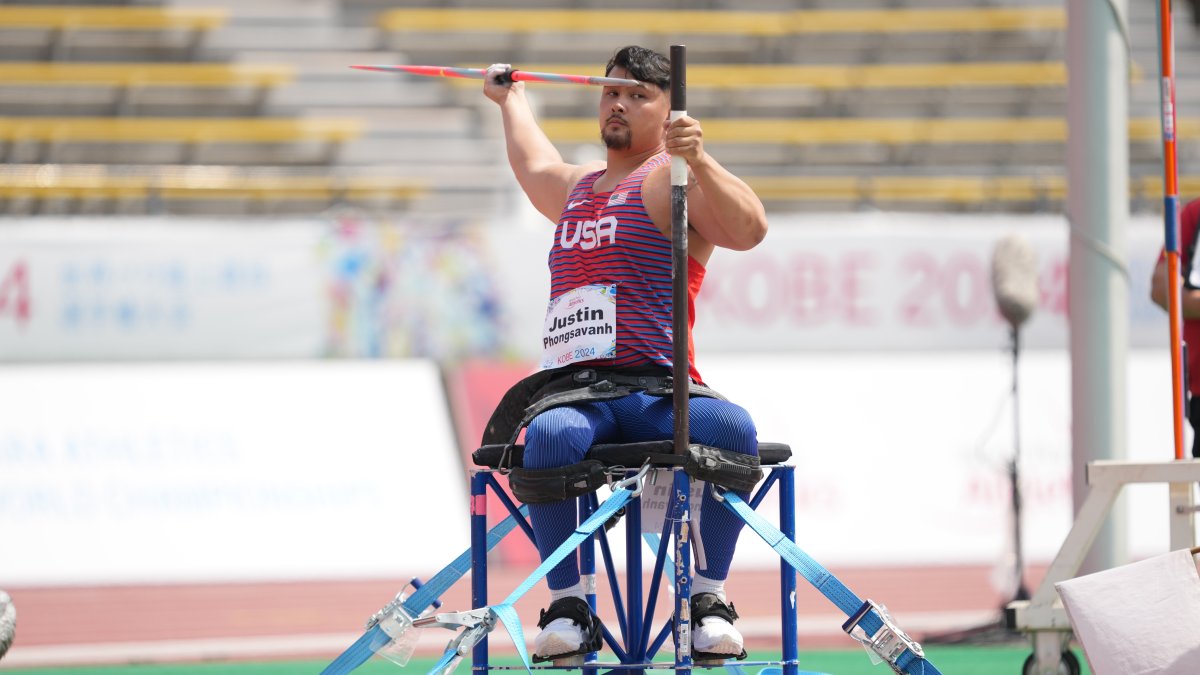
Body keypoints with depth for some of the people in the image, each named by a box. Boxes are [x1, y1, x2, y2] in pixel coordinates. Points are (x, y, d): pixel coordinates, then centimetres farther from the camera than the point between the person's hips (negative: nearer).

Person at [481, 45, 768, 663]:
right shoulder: (576, 187, 29)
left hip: (655, 392, -4)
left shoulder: (670, 180, 7)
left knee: (732, 429, -37)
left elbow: (749, 229, -13)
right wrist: (510, 100, 72)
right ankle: (567, 606, -29)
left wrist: (698, 160, -27)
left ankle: (708, 595, -24)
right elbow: (534, 165, 55)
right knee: (549, 436, -35)